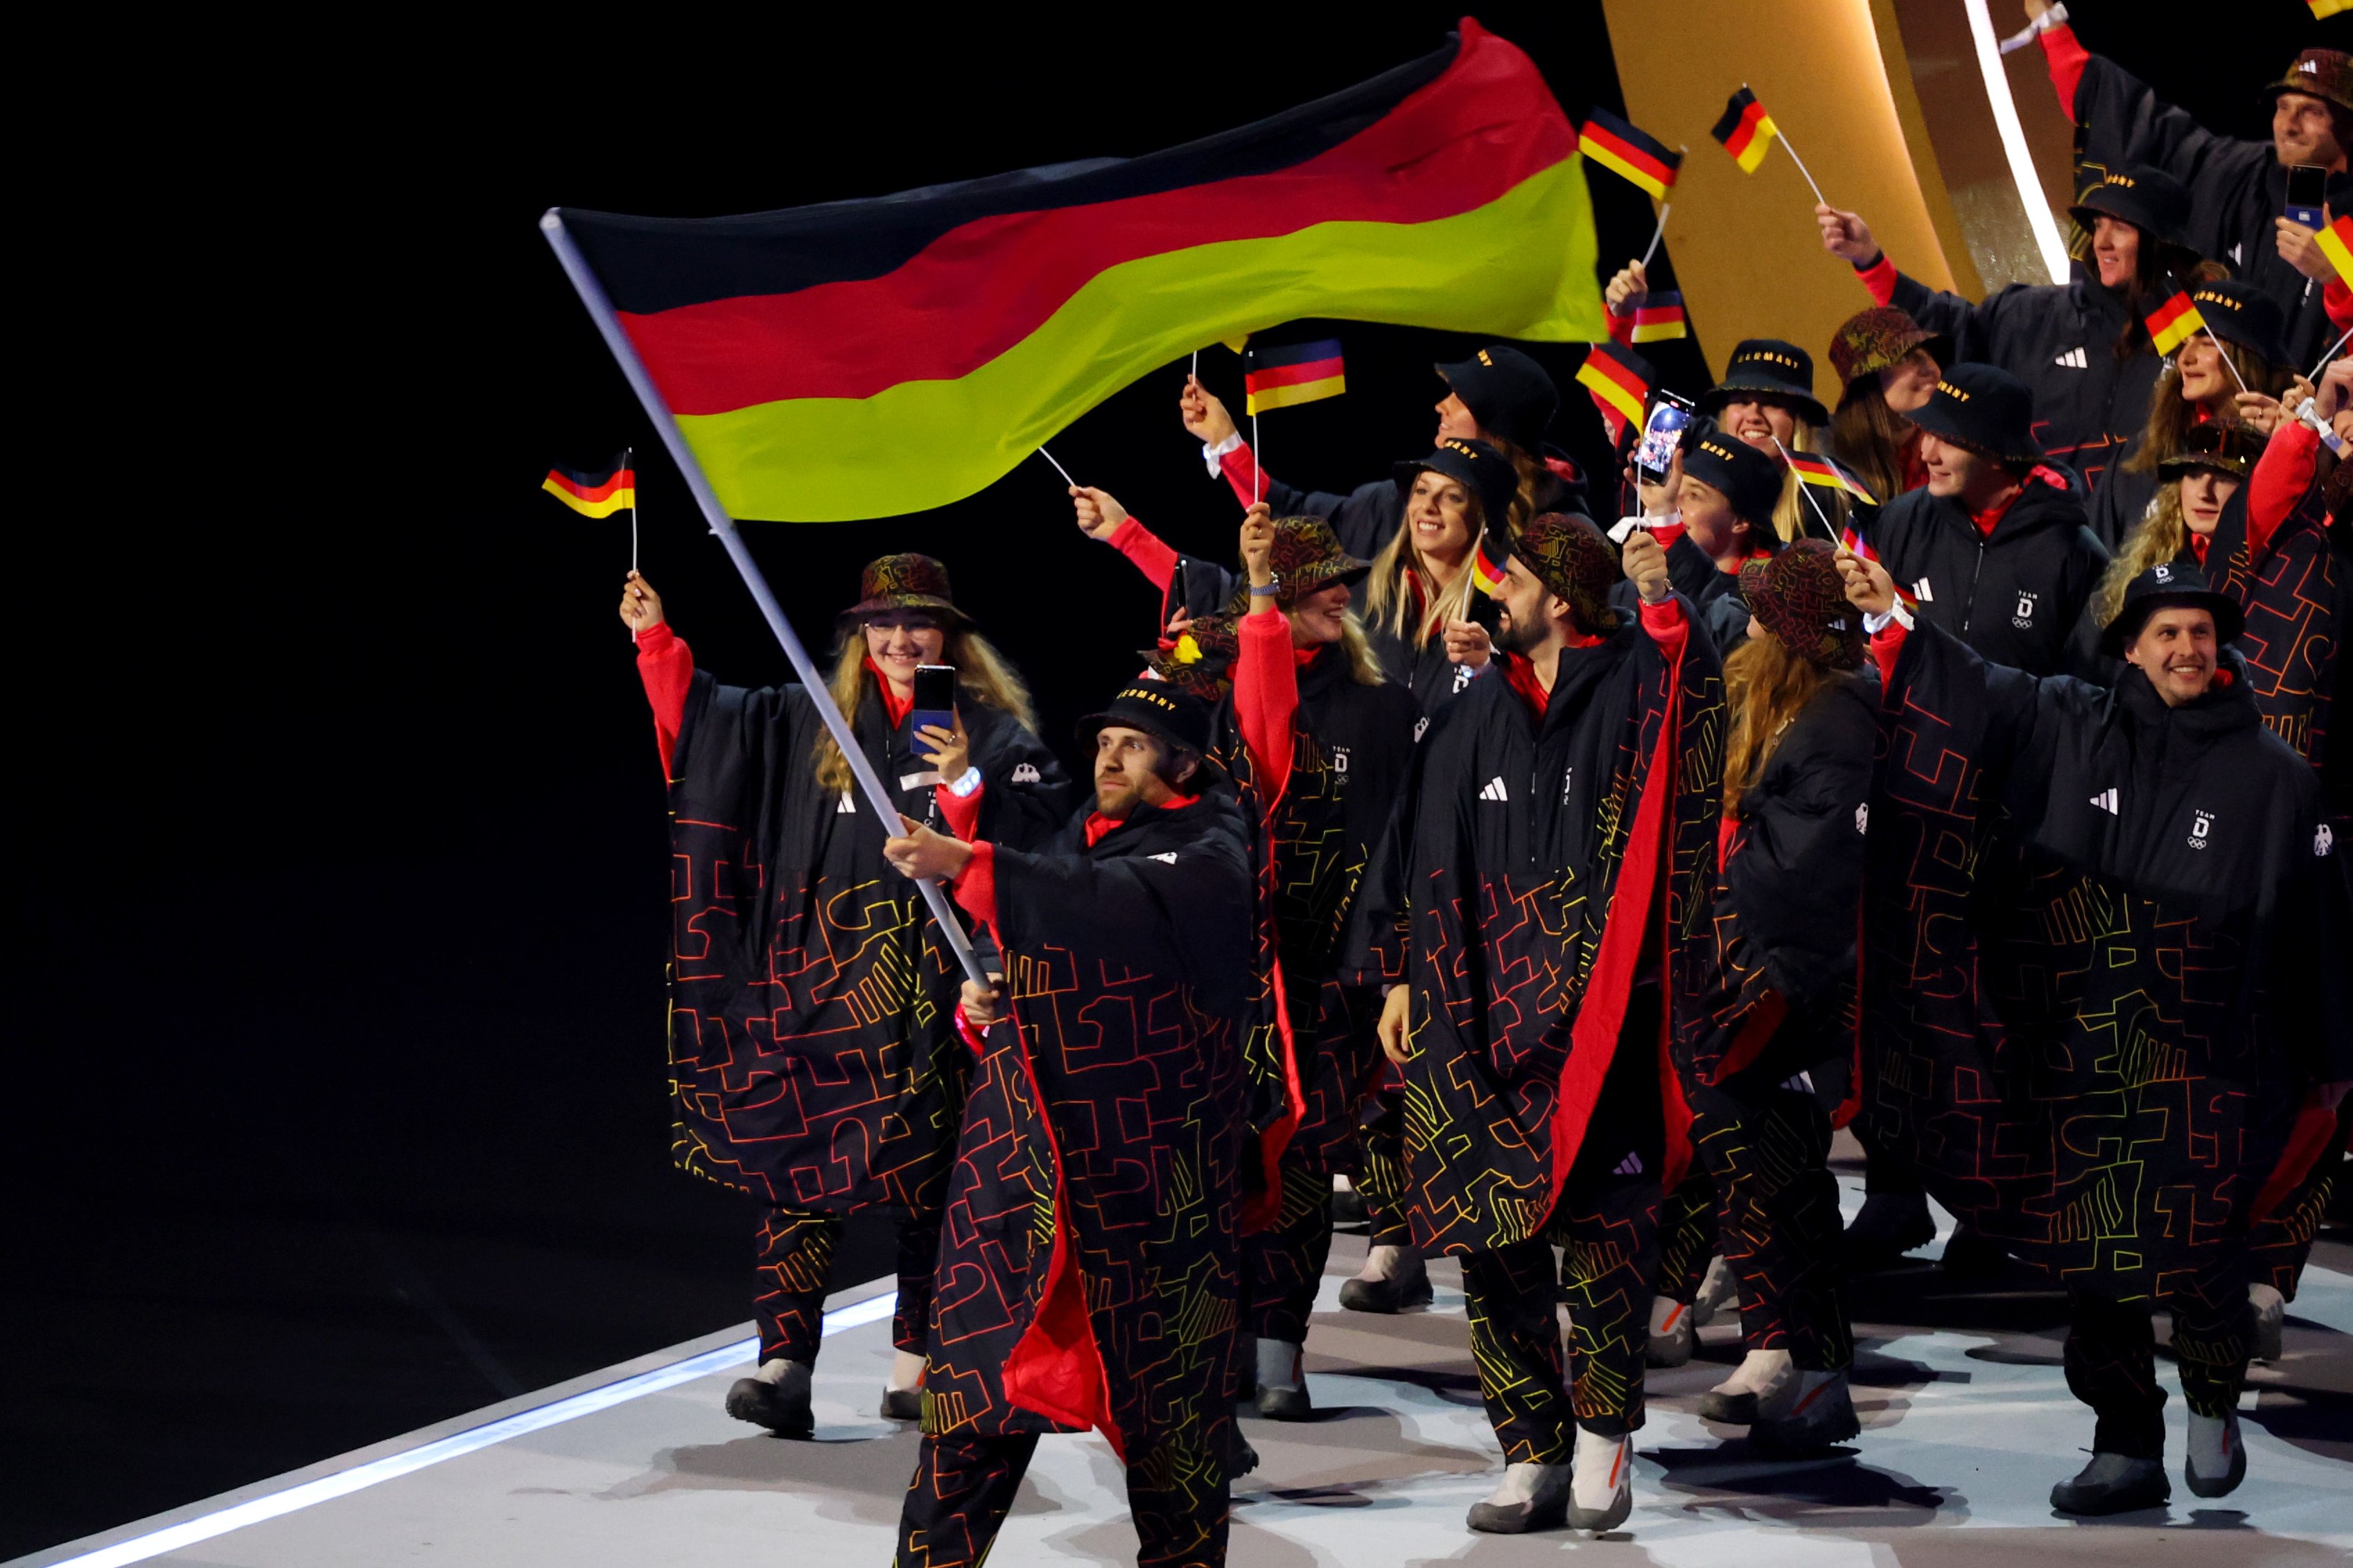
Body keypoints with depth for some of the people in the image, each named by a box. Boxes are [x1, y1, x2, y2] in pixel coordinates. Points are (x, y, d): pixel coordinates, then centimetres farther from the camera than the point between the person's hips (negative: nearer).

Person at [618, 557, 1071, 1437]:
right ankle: (784, 1363, -10)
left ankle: (917, 1362, 13)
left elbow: (1040, 828, -8)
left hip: (940, 985, -2)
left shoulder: (993, 731, 3)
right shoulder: (814, 722, 13)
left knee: (927, 1166, 2)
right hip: (831, 975, 2)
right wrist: (657, 640, 13)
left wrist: (967, 784, -20)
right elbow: (708, 718, 20)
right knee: (798, 1157, -7)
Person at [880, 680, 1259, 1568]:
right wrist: (982, 1004, 1)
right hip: (1027, 1145, 6)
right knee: (980, 1357, 1)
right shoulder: (1077, 840, 18)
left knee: (1161, 1366, 0)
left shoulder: (1208, 857, -5)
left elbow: (1112, 903, -25)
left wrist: (967, 864, -32)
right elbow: (1028, 962, 25)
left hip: (1145, 1155, -6)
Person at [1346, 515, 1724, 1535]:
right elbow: (1426, 848, 17)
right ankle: (1533, 1453, 8)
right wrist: (1404, 976, 13)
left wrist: (1662, 601, -23)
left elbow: (1698, 722, -19)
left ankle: (1604, 1432, 9)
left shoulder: (1629, 690, 1)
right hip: (1484, 1010, 5)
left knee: (1603, 1214, -6)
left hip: (1595, 1005, -5)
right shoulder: (1481, 714, 14)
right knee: (1491, 1227, 2)